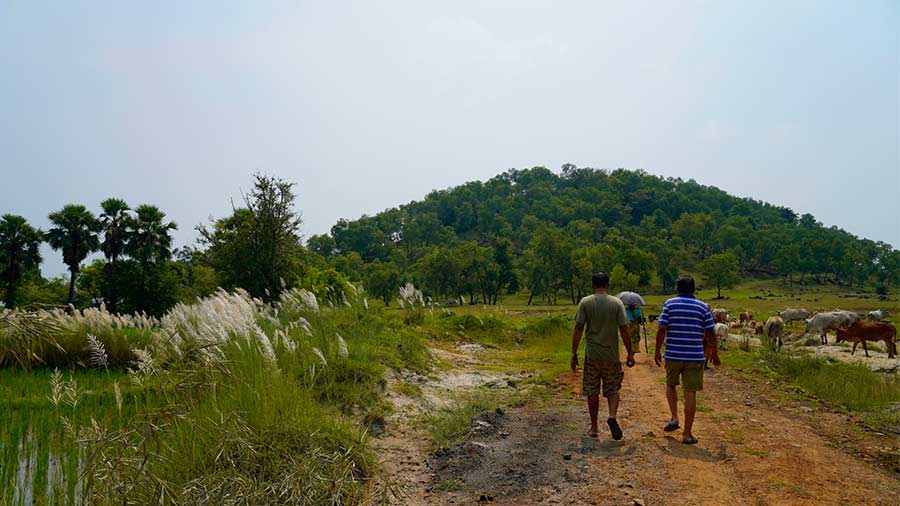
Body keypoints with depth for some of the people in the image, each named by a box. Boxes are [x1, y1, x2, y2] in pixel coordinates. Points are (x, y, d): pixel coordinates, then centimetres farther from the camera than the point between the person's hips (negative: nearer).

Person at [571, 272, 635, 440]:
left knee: (592, 392, 9)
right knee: (613, 389, 14)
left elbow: (578, 329, -6)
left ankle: (594, 428, 15)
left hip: (591, 355, 0)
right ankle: (612, 416, -10)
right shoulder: (617, 303, -2)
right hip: (611, 354, 0)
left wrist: (574, 353, -1)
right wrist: (630, 353, 4)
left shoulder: (585, 302, -3)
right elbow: (624, 330, -4)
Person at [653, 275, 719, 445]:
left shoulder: (670, 304, 0)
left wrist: (657, 351, 2)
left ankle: (674, 418, 11)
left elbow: (662, 329, -7)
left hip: (673, 355, 0)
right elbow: (710, 333, 2)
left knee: (670, 384, 25)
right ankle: (687, 434, 6)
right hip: (695, 357, 0)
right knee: (690, 393, 3)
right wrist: (714, 353, 16)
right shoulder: (703, 307, 2)